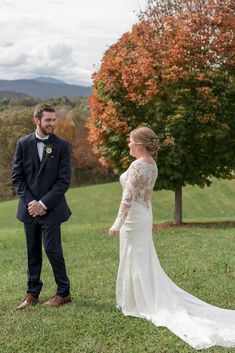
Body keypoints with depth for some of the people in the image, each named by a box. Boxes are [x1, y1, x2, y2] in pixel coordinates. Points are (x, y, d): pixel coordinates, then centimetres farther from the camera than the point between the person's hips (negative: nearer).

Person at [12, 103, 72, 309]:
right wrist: (29, 202, -8)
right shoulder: (23, 143, 2)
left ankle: (63, 293, 12)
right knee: (33, 251, 11)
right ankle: (32, 294, 22)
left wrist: (43, 203, -12)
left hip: (51, 209, -3)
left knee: (52, 249, -4)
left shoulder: (62, 145, -4)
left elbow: (64, 180, -7)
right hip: (29, 207, 3)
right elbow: (17, 177, 3)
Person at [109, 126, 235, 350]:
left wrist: (117, 223, -20)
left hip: (133, 217, -9)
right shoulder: (152, 165, 8)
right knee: (144, 260, 17)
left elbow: (128, 198, -22)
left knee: (134, 261, 1)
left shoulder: (137, 165, -19)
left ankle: (137, 305, 10)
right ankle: (150, 301, 25)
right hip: (145, 214, 9)